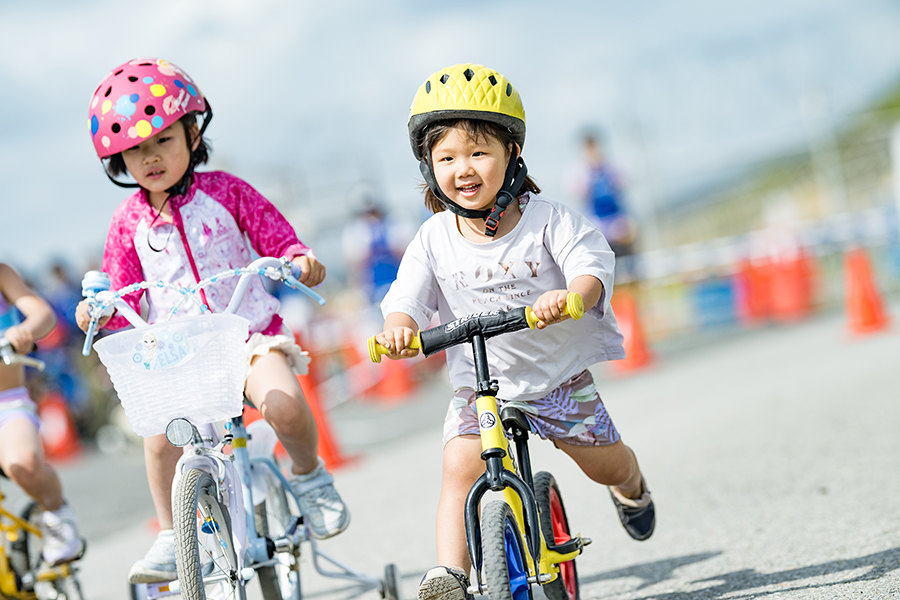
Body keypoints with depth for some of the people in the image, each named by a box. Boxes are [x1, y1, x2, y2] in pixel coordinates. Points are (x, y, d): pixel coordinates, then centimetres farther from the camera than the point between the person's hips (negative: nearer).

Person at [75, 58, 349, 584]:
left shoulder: (225, 192, 0)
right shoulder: (129, 222, 6)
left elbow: (277, 239, 2)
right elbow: (124, 291, 10)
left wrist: (300, 260, -19)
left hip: (250, 332, -2)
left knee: (283, 403, -30)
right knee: (161, 436, -22)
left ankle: (309, 474, 3)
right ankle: (171, 536, 0)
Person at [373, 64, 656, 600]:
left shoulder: (546, 219, -11)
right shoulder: (434, 240, -7)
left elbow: (592, 264, -21)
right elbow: (407, 300, -10)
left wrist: (570, 295, -44)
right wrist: (398, 328, -34)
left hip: (559, 373, 0)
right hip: (479, 383, 0)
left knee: (608, 463, 12)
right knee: (460, 469, -21)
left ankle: (632, 489, 48)